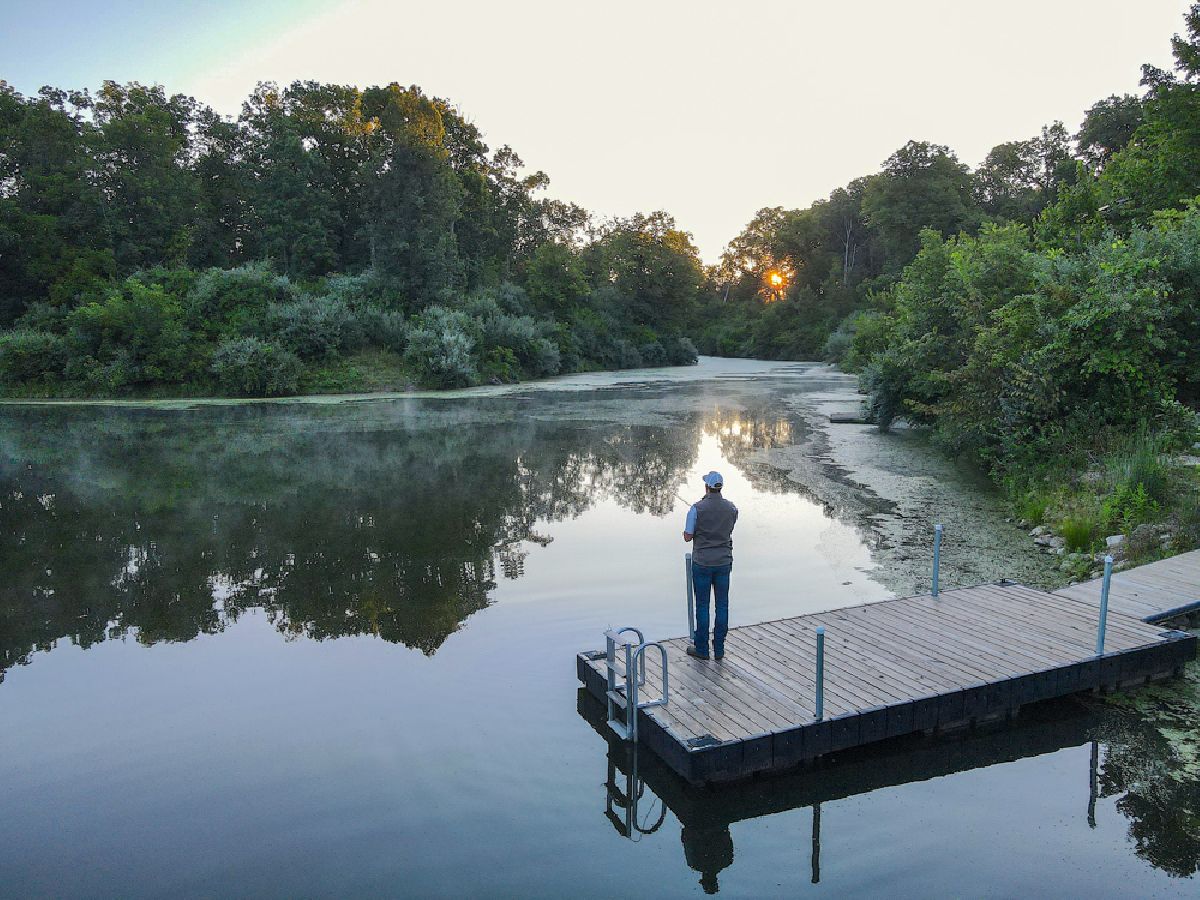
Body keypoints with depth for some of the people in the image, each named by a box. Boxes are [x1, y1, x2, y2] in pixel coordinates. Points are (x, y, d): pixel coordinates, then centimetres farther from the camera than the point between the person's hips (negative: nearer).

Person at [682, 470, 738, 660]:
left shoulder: (697, 509, -14)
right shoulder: (732, 508, -1)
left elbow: (687, 537, -7)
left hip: (702, 563, -3)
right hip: (724, 561, 3)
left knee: (702, 605, 5)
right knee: (722, 605, 9)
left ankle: (701, 648, 13)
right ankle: (719, 648, 15)